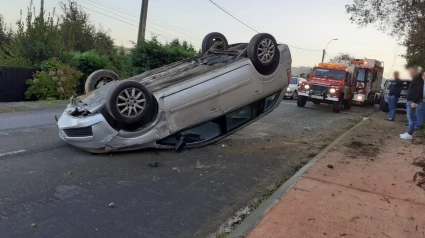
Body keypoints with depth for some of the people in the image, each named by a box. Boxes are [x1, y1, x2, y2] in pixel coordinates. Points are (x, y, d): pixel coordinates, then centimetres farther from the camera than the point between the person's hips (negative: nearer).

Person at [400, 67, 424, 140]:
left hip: (412, 101, -11)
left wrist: (415, 102, -26)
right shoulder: (415, 79, 18)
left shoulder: (419, 80, -14)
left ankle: (409, 134, -6)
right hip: (410, 101, 11)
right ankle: (409, 133, 17)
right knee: (411, 118, 12)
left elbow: (419, 92, -23)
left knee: (411, 118, -8)